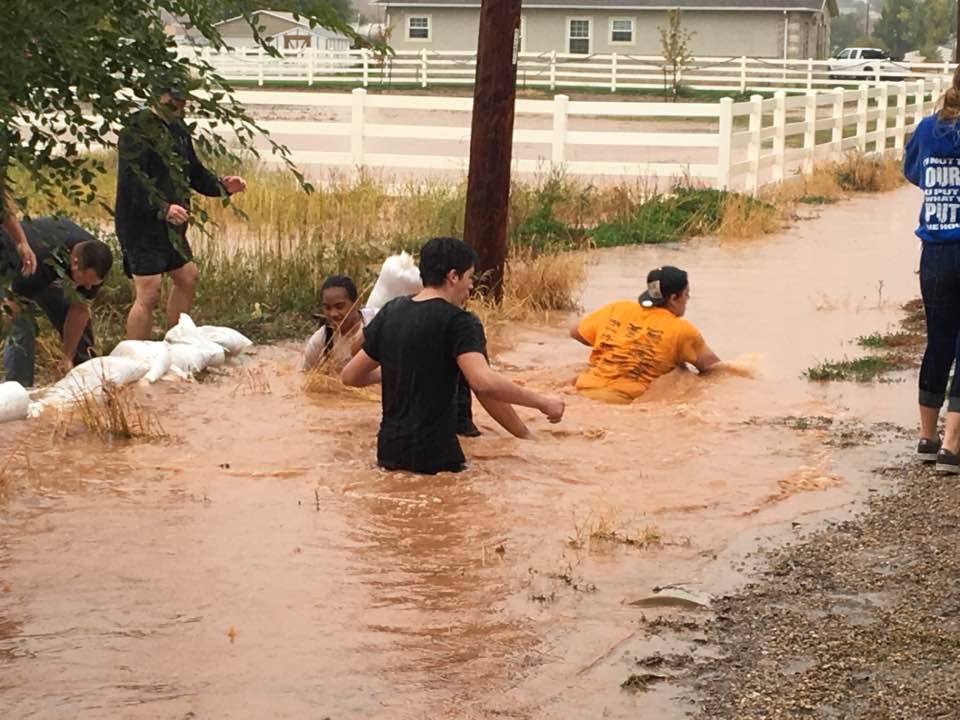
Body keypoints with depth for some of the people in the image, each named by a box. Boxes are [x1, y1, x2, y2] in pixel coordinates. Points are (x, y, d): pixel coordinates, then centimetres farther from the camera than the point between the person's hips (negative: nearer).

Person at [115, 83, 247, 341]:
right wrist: (163, 207, -37)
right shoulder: (137, 130, -16)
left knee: (187, 277, 22)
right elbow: (133, 181, -26)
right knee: (148, 293, -11)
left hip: (170, 226, 10)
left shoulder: (177, 129, 14)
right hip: (143, 225, -10)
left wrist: (221, 185, 5)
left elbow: (193, 172, 22)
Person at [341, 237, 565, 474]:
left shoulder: (390, 312, 10)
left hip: (390, 452, 7)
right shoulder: (459, 322, -9)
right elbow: (483, 382, -25)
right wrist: (542, 402, -16)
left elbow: (350, 376, 17)